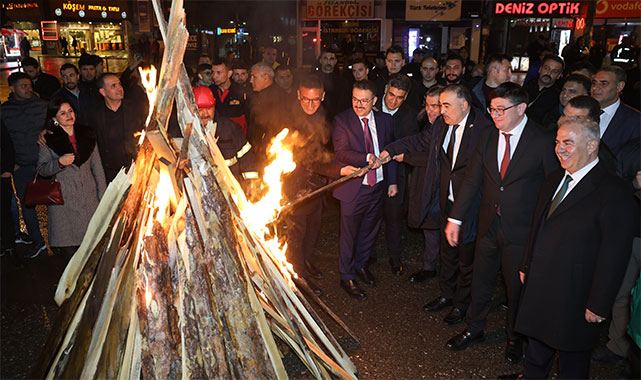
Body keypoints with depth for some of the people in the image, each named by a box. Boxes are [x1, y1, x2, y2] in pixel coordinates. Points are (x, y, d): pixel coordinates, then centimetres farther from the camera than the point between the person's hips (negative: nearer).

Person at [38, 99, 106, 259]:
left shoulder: (87, 135, 9)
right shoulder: (49, 140, 0)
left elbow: (97, 167, 10)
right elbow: (42, 169, 3)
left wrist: (103, 195, 5)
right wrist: (60, 162, -17)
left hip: (88, 196, 2)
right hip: (63, 200, -2)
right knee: (69, 252, -3)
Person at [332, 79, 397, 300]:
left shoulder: (384, 120, 3)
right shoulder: (342, 120, -9)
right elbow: (341, 152, -19)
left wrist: (392, 181, 8)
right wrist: (366, 158, -34)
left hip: (378, 187, 5)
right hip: (354, 188, -4)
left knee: (369, 230, 20)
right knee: (349, 234, 7)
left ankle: (361, 264, 45)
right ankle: (347, 277, 25)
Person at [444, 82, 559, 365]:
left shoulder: (543, 142, -13)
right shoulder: (487, 138, 1)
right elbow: (472, 180, 4)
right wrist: (455, 219, 3)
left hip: (521, 229, -4)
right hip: (489, 225, 4)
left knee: (517, 287, 13)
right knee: (481, 281, 18)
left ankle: (514, 338, 38)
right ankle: (474, 329, 40)